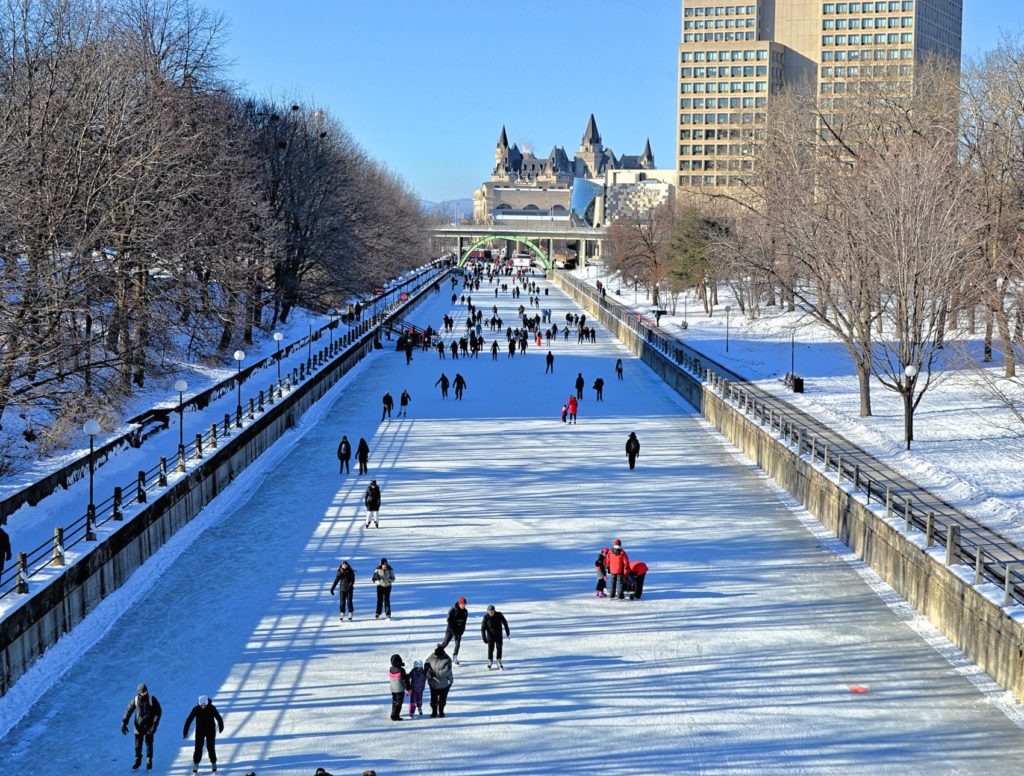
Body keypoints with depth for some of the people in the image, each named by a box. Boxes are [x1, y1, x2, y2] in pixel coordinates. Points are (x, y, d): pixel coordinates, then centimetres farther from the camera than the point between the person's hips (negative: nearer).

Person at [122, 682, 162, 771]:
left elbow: (159, 711, -6)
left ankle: (149, 761, 21)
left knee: (149, 744, 4)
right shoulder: (135, 700, -8)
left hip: (149, 727, -1)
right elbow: (128, 711, -1)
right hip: (138, 726, 1)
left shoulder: (152, 699, -11)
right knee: (138, 745, 6)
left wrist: (155, 724, -14)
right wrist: (124, 723, -10)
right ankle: (137, 761, 25)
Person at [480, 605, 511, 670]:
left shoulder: (499, 615, -13)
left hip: (499, 635, 1)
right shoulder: (486, 617, -17)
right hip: (490, 636, -1)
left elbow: (505, 623, 1)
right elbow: (483, 628, -13)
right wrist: (484, 638, -17)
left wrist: (508, 632, 5)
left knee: (499, 648, 3)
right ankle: (489, 663, 15)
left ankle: (499, 663, 15)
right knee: (490, 649, -1)